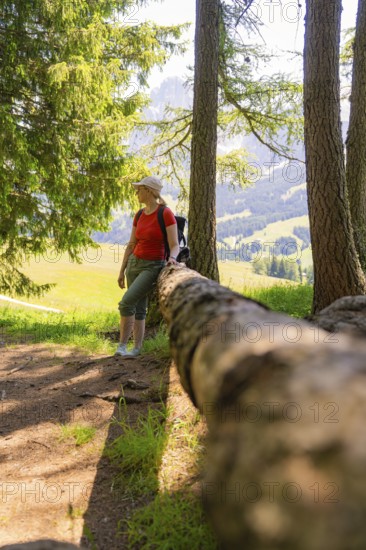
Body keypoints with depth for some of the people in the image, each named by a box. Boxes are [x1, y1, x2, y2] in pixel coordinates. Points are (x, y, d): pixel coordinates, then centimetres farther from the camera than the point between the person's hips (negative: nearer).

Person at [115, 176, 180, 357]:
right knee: (138, 308, 4)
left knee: (126, 302, -20)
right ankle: (137, 348, 12)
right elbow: (131, 245, 10)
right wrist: (121, 271, 10)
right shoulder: (139, 216, 5)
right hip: (134, 264, 7)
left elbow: (175, 246, -17)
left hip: (152, 267, -6)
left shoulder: (166, 213, -15)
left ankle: (122, 345, -7)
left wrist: (171, 258, -40)